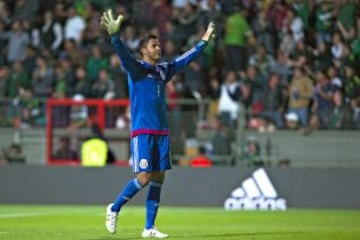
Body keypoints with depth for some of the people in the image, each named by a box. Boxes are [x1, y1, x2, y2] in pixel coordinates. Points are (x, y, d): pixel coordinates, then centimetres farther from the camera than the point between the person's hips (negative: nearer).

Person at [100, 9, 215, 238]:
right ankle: (114, 208, 9)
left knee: (158, 178, 4)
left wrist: (204, 41, 32)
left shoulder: (163, 70, 15)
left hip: (162, 133, 7)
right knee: (143, 178, -13)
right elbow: (123, 53, -22)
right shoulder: (136, 68, -4)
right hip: (142, 132, -7)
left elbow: (186, 58, 28)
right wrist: (114, 35, -40)